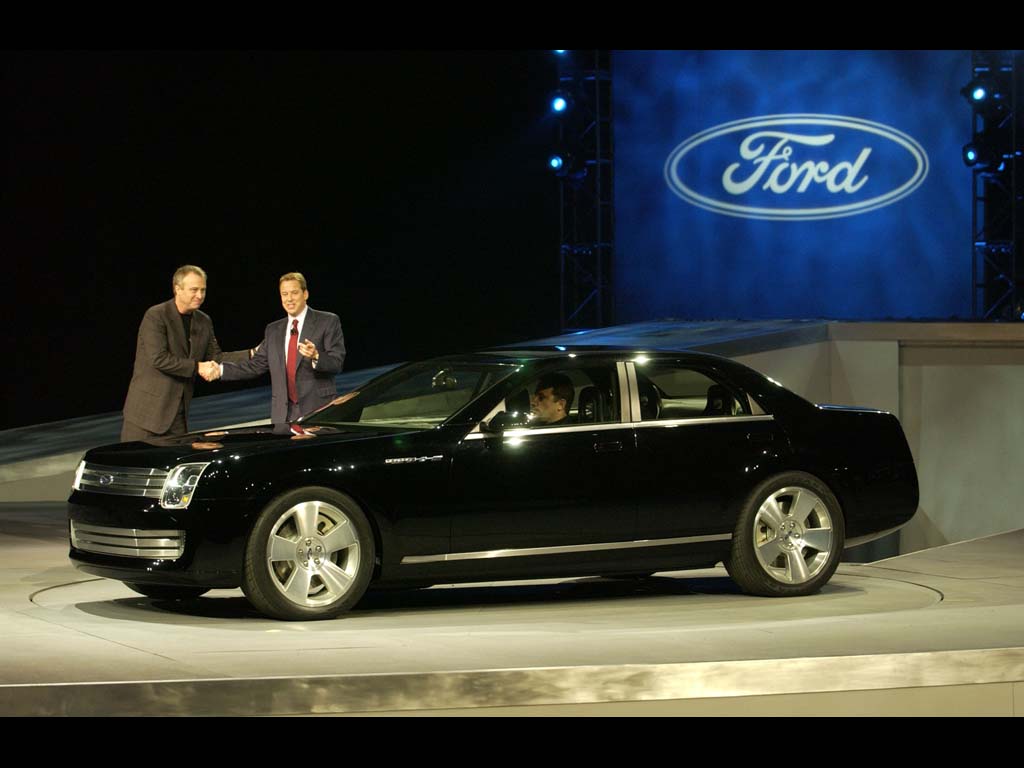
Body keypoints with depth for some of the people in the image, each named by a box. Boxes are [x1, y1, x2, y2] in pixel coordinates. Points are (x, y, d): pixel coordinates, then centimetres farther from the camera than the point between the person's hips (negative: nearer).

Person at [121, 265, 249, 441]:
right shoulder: (156, 316, -12)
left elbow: (216, 358, 12)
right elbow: (158, 359, -20)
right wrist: (197, 366, -19)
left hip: (179, 412, 7)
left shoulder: (204, 321, 11)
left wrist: (252, 354, 0)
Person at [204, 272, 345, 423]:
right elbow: (256, 364, 17)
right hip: (283, 414, 5)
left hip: (318, 410, -4)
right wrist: (221, 370, 6)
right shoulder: (273, 330, 17)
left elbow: (337, 363, -8)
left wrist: (315, 356, -29)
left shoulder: (328, 322, 0)